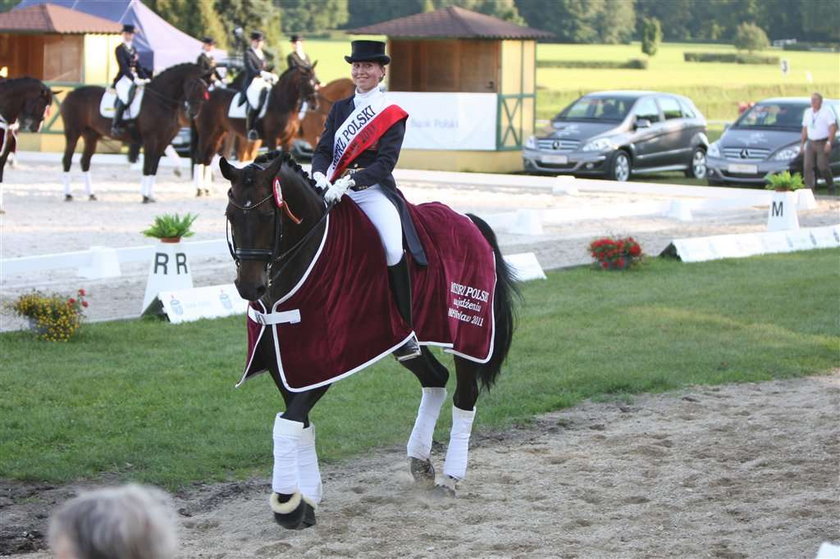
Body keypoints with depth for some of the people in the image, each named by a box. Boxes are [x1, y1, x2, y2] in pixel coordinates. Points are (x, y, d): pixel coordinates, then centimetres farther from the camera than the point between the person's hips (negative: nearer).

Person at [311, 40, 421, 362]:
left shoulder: (393, 115, 2)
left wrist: (348, 182, -25)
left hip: (374, 192, -5)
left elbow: (385, 164, -10)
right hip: (335, 190, 5)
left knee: (394, 250, -26)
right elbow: (323, 150, 8)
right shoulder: (340, 109, 16)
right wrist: (320, 176, -15)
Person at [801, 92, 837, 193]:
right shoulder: (808, 112, 13)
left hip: (823, 143, -5)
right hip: (811, 142, 5)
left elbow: (833, 127, -12)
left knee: (823, 166, -11)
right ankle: (810, 188, -8)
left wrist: (829, 142, -21)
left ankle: (831, 187, 10)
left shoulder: (827, 111, -6)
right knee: (807, 166, -9)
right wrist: (802, 143, 15)